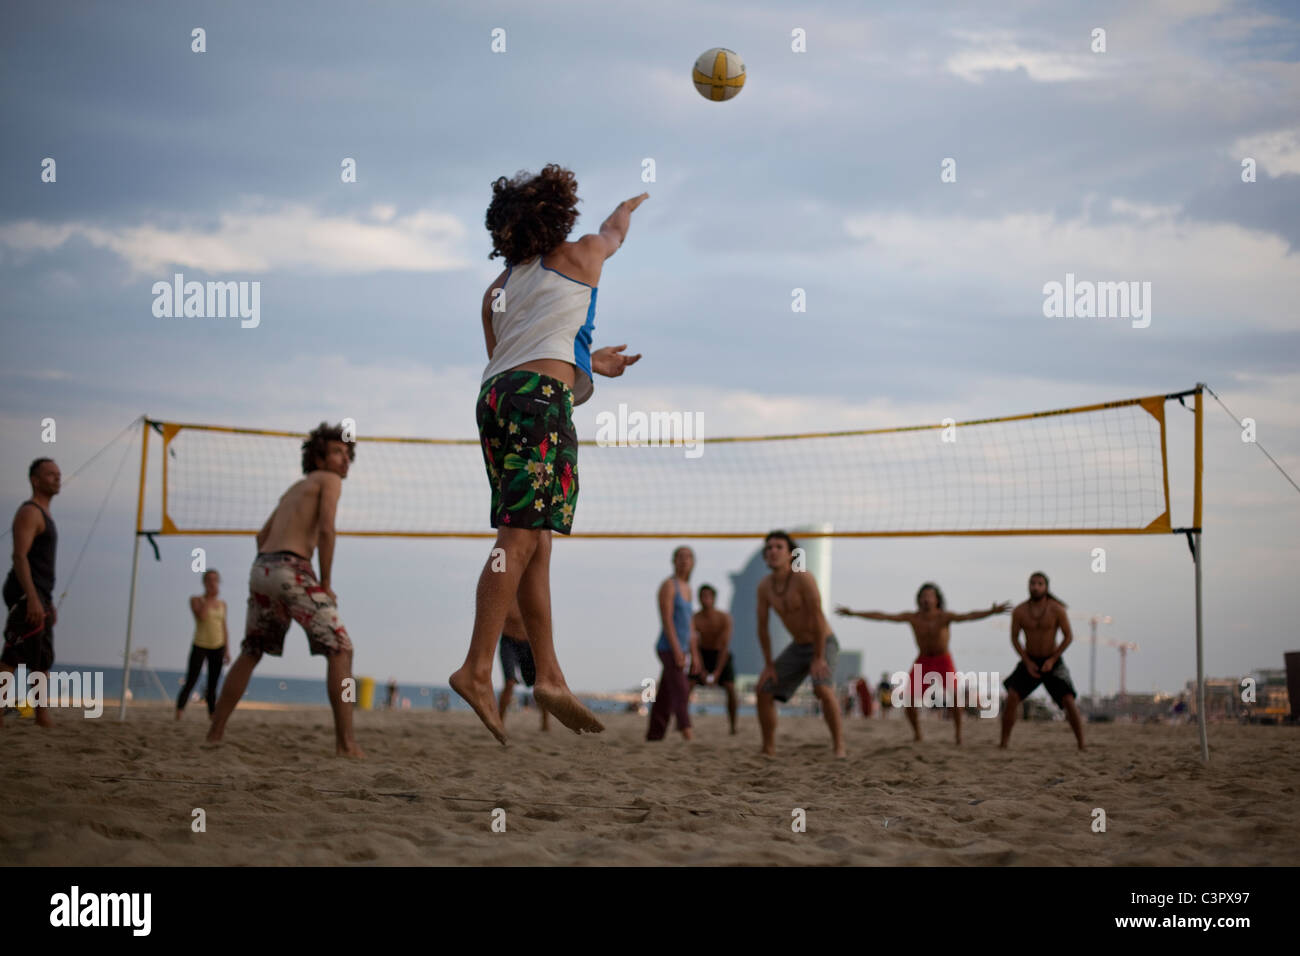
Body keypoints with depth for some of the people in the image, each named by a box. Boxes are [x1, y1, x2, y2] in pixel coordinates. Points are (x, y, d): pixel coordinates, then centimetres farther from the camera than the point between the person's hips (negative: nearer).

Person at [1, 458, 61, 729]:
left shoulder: (43, 515, 22)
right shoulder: (29, 512, -8)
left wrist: (48, 603, 23)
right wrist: (32, 598, -27)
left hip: (39, 596, 10)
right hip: (25, 595, -10)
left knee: (42, 661, 9)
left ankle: (43, 717, 10)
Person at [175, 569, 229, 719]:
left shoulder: (222, 604, 11)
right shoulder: (196, 600, -1)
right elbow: (202, 615, -21)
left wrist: (227, 651, 10)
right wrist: (210, 596, -16)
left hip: (217, 647, 4)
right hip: (200, 646, -4)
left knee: (212, 686, 6)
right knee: (189, 683, -10)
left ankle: (212, 717, 9)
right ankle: (178, 717, -12)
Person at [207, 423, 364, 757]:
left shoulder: (294, 488, 29)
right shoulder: (329, 480, 4)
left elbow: (262, 536, 30)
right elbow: (326, 529, -11)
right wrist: (326, 583, -6)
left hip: (261, 568, 8)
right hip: (292, 569, -8)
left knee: (250, 654, 20)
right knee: (340, 650, -5)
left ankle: (214, 735, 17)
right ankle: (346, 742, -15)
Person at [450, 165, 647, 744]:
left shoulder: (499, 288, 25)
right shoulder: (580, 256, 12)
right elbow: (614, 231, 35)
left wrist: (589, 362, 43)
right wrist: (633, 205, 58)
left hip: (494, 393, 7)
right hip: (541, 397, -7)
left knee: (533, 543, 7)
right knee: (521, 538, -13)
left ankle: (549, 676, 5)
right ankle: (477, 669, -22)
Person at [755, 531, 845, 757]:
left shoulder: (803, 578, -25)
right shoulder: (764, 586, -5)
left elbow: (818, 618, -26)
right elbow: (762, 627, 3)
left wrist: (819, 658, -25)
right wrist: (768, 664, 1)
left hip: (824, 644, -7)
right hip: (798, 647, 7)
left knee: (823, 689, -31)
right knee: (764, 690, 1)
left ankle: (840, 747, -23)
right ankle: (768, 750, 11)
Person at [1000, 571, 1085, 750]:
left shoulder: (1057, 609, -17)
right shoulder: (1019, 611, -11)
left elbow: (1069, 637, -10)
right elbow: (1014, 638, -1)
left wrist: (1052, 660, -19)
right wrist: (1027, 663, -14)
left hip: (1052, 662, -1)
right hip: (1029, 662, 1)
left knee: (1069, 702, -16)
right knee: (1011, 698, -18)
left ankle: (1082, 747, -6)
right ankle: (1003, 744, -9)